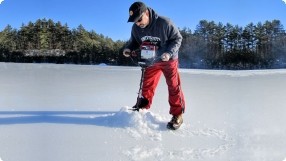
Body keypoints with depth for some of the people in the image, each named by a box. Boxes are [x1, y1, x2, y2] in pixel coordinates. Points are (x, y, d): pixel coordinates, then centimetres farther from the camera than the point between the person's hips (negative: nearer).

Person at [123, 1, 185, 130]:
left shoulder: (164, 23, -30)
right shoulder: (135, 28, -16)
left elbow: (177, 38, -19)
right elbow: (134, 41, 2)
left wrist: (169, 53, -33)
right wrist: (129, 48, -20)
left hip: (169, 60, -4)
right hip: (151, 60, 4)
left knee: (173, 86, -4)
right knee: (147, 85, 11)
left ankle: (177, 115, 5)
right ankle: (143, 107, 32)